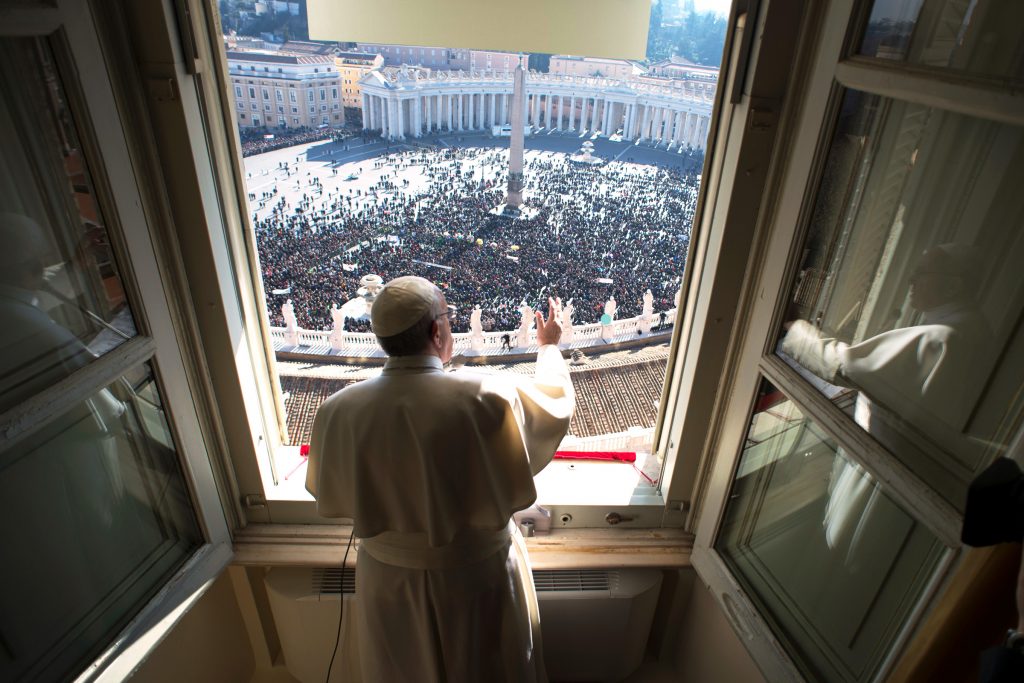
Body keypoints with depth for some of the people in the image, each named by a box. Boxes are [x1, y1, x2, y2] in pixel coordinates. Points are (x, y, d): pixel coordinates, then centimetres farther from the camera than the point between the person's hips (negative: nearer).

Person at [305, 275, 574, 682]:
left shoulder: (338, 411, -21)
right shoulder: (487, 400, -28)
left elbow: (330, 495, -2)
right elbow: (556, 401, -7)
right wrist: (548, 346, 11)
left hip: (389, 577, 2)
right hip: (478, 575, -2)